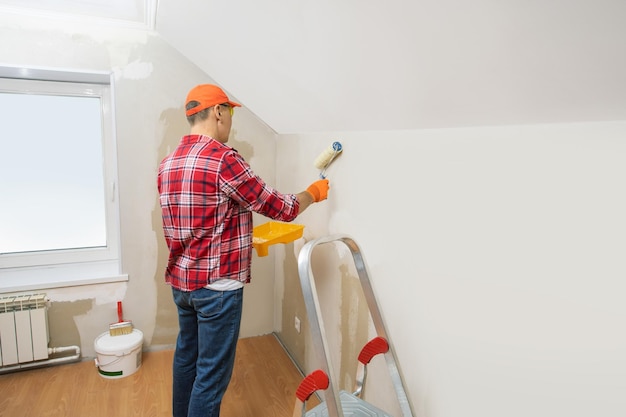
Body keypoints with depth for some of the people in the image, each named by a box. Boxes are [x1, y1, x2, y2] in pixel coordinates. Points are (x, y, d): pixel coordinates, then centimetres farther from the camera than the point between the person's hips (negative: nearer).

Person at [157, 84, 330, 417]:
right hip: (217, 284, -9)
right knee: (212, 373, 6)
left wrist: (243, 239, 20)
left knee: (187, 357, 23)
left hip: (181, 280, 9)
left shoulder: (168, 163, 7)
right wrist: (313, 193, 5)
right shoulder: (223, 158, -19)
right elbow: (280, 208, -14)